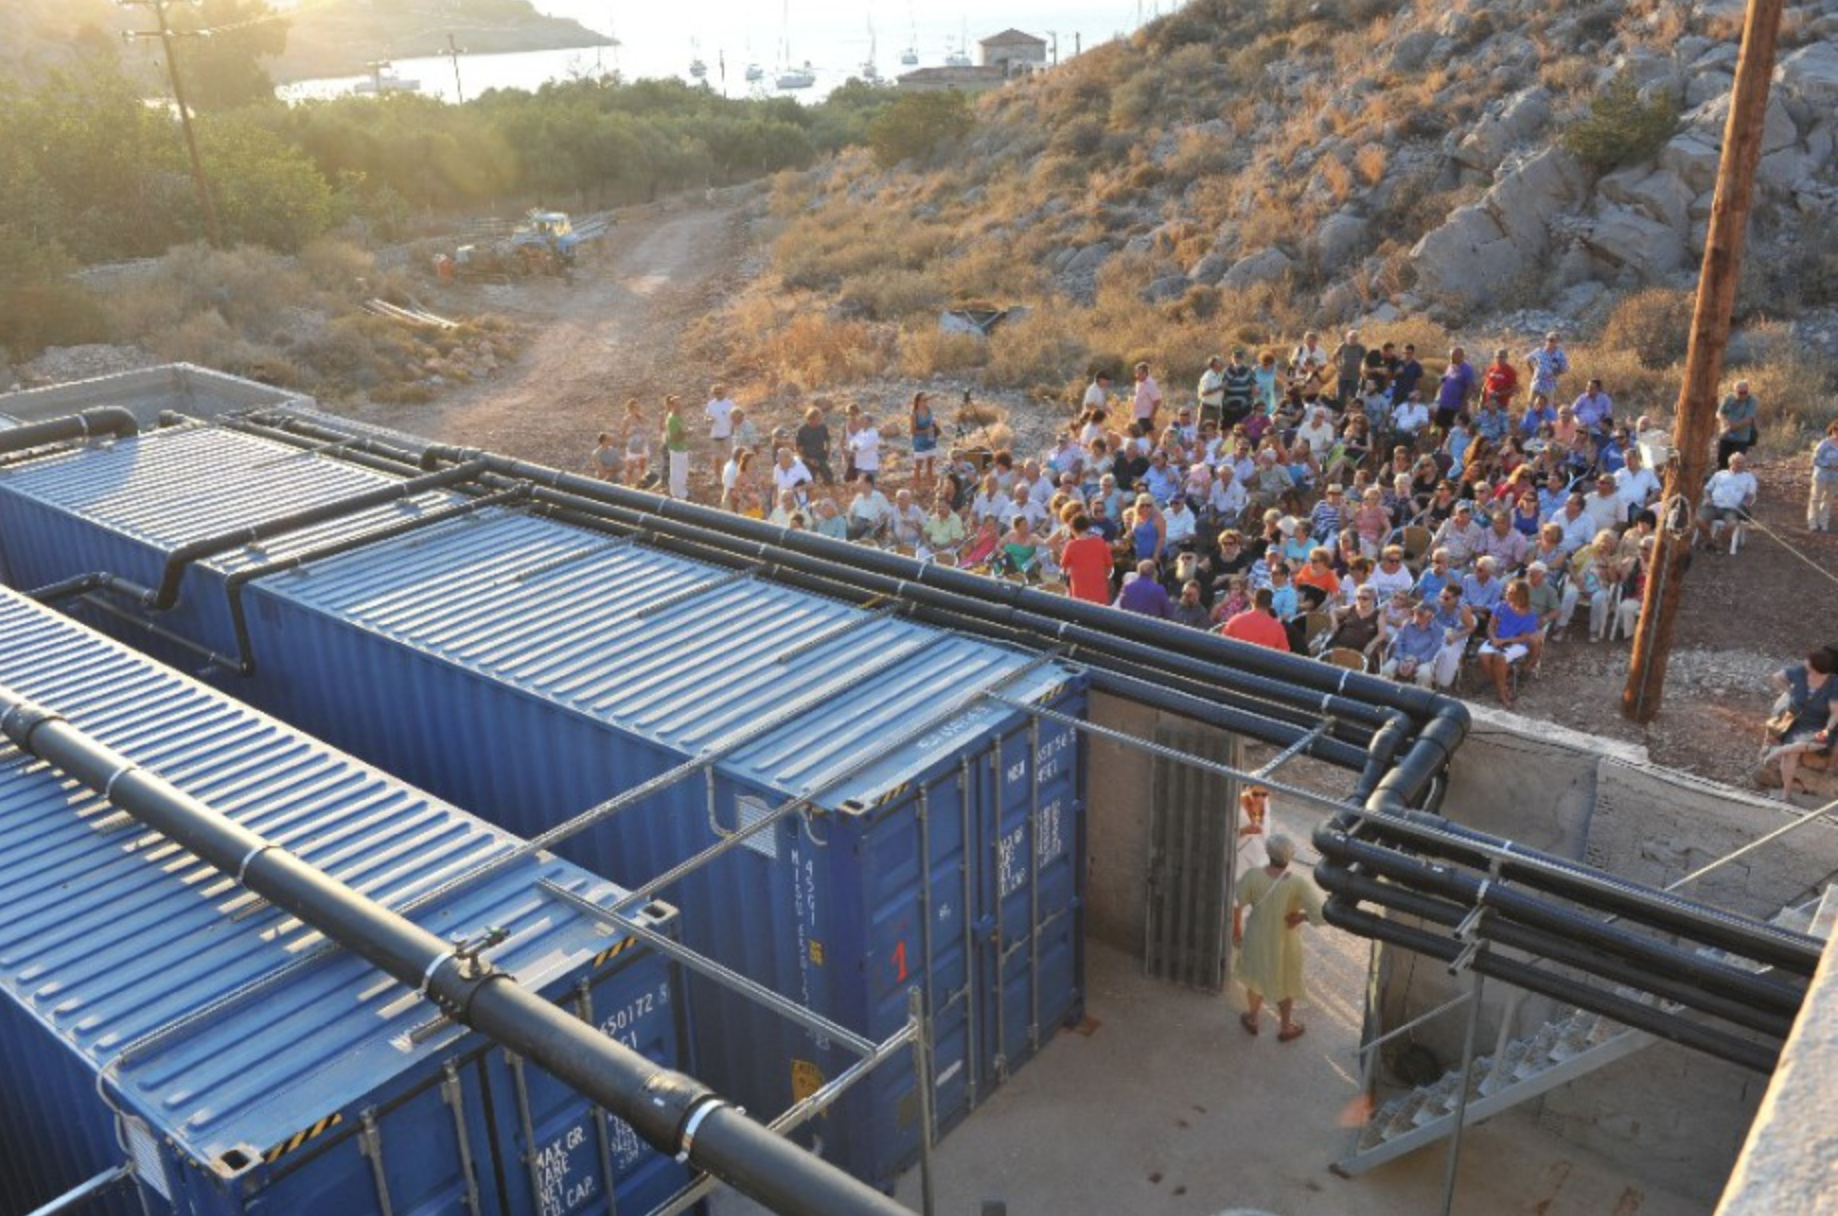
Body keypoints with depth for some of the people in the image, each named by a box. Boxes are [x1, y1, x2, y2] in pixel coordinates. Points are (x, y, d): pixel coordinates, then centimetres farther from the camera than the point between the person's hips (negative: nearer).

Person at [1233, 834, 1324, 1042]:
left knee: (1256, 978, 31)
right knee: (1285, 986, 27)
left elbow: (1235, 906, -20)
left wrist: (1236, 930, -1)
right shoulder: (1299, 885, -31)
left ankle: (1252, 1019, 53)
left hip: (1256, 940, 1)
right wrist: (1302, 916, -13)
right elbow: (1324, 916, -33)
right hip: (1284, 945, -1)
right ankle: (1285, 1028, 50)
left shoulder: (1253, 877, -28)